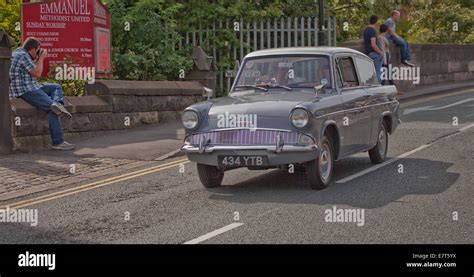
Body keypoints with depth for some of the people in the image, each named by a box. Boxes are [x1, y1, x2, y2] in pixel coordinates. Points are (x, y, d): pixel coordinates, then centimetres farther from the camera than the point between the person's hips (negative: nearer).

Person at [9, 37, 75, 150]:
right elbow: (37, 73, -15)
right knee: (52, 110, -18)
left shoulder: (18, 53, 18)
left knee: (56, 87, 16)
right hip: (25, 91, -11)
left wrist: (37, 59, 14)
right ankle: (58, 143, -21)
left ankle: (57, 103, -15)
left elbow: (33, 71, 24)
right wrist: (41, 58, -3)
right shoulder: (23, 55, -13)